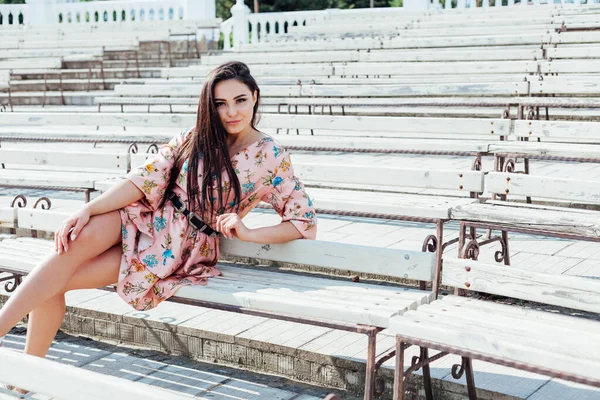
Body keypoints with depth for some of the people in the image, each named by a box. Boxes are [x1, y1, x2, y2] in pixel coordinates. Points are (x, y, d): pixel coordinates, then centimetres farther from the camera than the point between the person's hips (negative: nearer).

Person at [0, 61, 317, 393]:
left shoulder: (272, 157, -1)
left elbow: (306, 224, -2)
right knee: (77, 238, -26)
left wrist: (248, 233, -14)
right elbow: (145, 180, 0)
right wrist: (88, 210, -13)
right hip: (149, 217, 4)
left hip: (187, 247, -3)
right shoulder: (195, 137, 9)